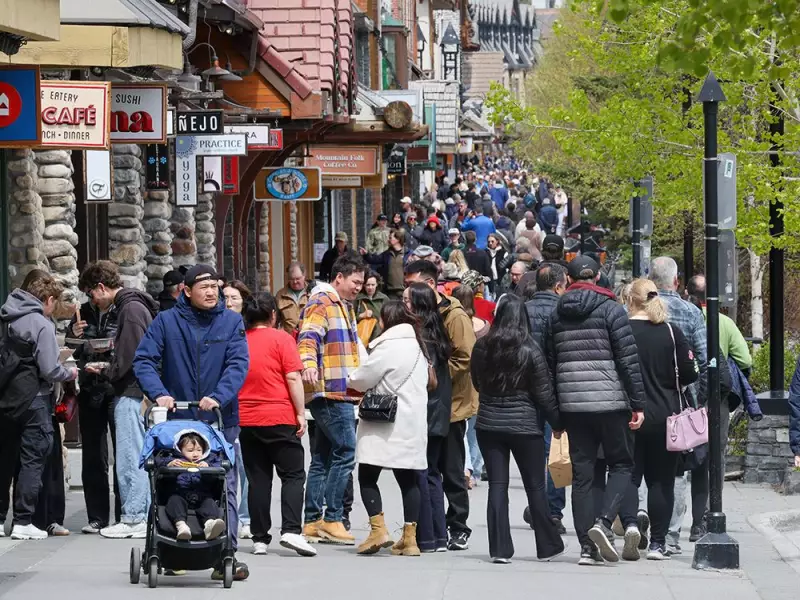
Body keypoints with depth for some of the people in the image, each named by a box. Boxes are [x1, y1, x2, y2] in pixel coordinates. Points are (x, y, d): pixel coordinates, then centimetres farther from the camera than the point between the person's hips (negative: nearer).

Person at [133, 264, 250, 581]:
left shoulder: (232, 322, 3)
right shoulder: (166, 322, 2)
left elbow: (238, 364, -7)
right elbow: (143, 360, -3)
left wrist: (219, 396, -24)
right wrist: (159, 393, -20)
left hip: (222, 421, 0)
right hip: (177, 421, 0)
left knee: (225, 489, -2)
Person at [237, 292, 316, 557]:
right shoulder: (281, 338, -4)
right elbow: (293, 378, -10)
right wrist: (301, 413, -5)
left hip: (246, 419, 4)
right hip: (280, 417, -4)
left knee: (257, 479, 7)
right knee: (293, 475, 1)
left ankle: (260, 538, 5)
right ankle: (291, 531, -14)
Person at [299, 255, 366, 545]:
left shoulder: (345, 307, 23)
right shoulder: (321, 303, -8)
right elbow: (309, 337, -23)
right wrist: (308, 364, -41)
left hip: (342, 394, 10)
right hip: (331, 393, -10)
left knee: (323, 458, 10)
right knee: (345, 453, -13)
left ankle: (313, 522, 13)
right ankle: (332, 519, -11)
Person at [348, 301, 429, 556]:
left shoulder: (389, 346, -13)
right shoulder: (418, 346, 14)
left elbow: (362, 379, -10)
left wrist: (350, 380, 14)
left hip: (385, 424, -8)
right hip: (413, 424, 8)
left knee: (367, 477, 0)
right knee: (408, 479, 7)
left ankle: (378, 530, -11)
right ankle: (409, 538, 5)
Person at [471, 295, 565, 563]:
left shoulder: (481, 347, -2)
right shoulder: (530, 351, -11)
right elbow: (544, 394, -7)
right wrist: (558, 423, 4)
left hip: (488, 423, 2)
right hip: (525, 426, -2)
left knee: (497, 485, 3)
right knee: (535, 486, 8)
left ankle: (500, 548, -2)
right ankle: (548, 546, 16)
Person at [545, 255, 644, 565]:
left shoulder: (556, 315, 11)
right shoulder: (610, 309, -4)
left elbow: (549, 364, 14)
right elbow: (628, 359, -8)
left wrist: (554, 414, 18)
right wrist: (637, 404, -4)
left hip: (572, 405, 4)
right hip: (610, 400, -4)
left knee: (581, 473, 6)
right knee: (621, 464, 9)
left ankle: (587, 546, 3)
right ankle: (604, 522, -13)